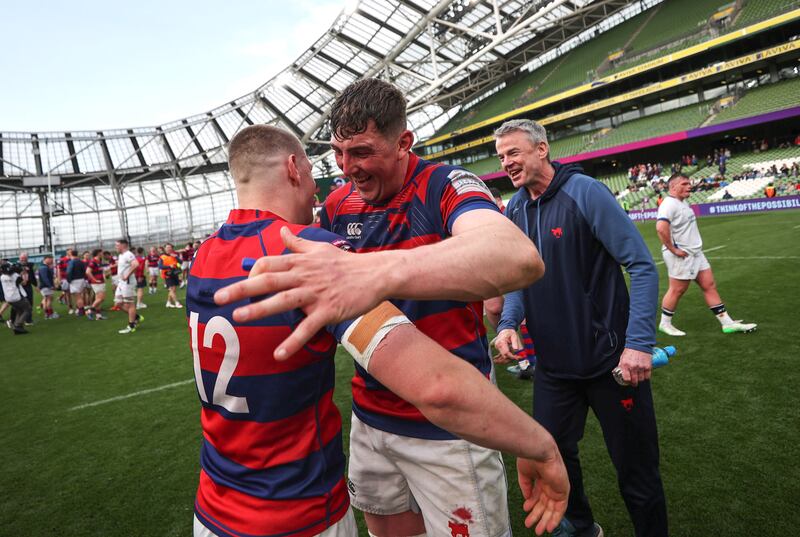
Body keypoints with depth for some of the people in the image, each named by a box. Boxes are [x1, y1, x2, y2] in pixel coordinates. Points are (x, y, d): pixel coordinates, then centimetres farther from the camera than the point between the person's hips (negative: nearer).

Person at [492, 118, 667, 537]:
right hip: (552, 362, 6)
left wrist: (640, 343, -21)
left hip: (610, 360, -6)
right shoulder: (515, 209, 4)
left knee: (635, 469, 9)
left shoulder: (584, 192, -14)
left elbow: (642, 266, -15)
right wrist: (508, 323, -4)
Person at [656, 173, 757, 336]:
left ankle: (727, 323, 16)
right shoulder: (669, 204, -18)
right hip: (681, 256, -10)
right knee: (677, 290, 0)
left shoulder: (683, 202, 14)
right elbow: (661, 228, -34)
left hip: (695, 253, 10)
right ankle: (665, 324, 16)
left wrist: (693, 245, 18)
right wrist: (673, 249, -27)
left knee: (710, 286, 10)